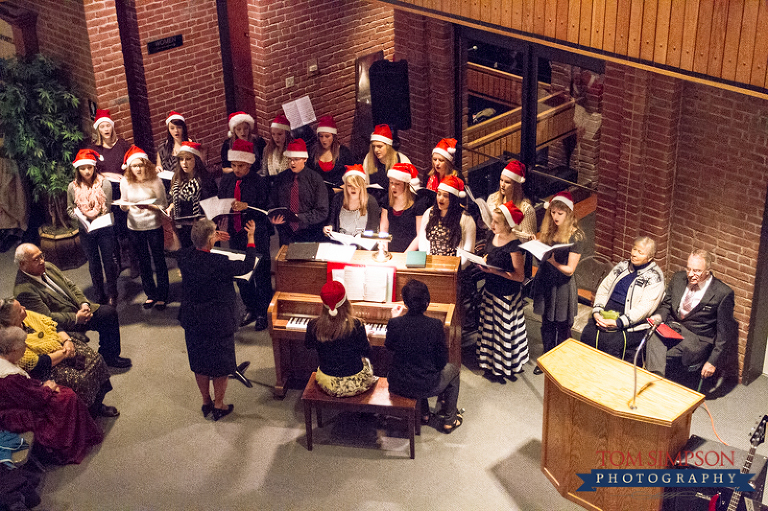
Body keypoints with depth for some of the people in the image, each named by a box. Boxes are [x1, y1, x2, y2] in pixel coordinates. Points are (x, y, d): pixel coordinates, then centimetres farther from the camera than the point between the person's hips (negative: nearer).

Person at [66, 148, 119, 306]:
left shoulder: (104, 184, -7)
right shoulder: (73, 187, 0)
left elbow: (106, 207, -7)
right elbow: (70, 209, 7)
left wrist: (93, 216, -18)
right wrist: (80, 217, -13)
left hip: (104, 228, -2)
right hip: (85, 230, 2)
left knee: (109, 261, 4)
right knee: (93, 264, 12)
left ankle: (112, 295, 18)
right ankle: (100, 296, 23)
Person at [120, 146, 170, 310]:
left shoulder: (155, 181, -13)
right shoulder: (125, 183, -3)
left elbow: (163, 205, -12)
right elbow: (124, 205, 8)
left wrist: (149, 207, -29)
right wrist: (124, 206, -15)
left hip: (154, 226, -3)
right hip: (134, 227, 4)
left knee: (159, 261, 5)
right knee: (143, 262, 14)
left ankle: (162, 296, 17)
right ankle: (151, 295, 27)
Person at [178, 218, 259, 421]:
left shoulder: (185, 257, -12)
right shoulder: (219, 263, -27)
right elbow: (247, 266, -14)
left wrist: (213, 241, 19)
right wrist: (251, 237, -5)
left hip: (193, 321, 5)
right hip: (218, 322, -5)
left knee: (200, 363, 22)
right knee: (221, 365, 14)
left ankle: (206, 402, 37)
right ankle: (218, 406, 27)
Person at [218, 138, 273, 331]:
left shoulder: (259, 182, -12)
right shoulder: (226, 180, 5)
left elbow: (265, 210, -14)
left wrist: (246, 206, -27)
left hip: (257, 235, -6)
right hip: (236, 233, 6)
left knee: (261, 275, 3)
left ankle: (263, 313, 16)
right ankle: (251, 309, 31)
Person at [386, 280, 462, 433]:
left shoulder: (394, 323, -14)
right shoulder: (435, 325, -20)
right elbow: (442, 362, -10)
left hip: (397, 386, 3)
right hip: (424, 388, -3)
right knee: (452, 370, 28)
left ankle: (424, 415, 45)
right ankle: (448, 421, 35)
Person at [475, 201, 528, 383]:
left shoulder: (514, 245, -24)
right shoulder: (493, 236, -1)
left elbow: (519, 276, -23)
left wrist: (494, 271, -28)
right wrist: (482, 262, -4)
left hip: (507, 294, -8)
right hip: (491, 289, 8)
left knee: (504, 329, 7)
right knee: (490, 326, 20)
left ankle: (503, 369, 23)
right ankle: (491, 362, 38)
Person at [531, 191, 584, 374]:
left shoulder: (575, 236, -12)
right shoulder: (548, 231, 5)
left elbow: (569, 269, -14)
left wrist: (553, 261, -29)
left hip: (563, 286, -5)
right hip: (545, 282, 5)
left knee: (562, 327, 6)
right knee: (547, 324, 15)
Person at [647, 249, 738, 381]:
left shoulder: (723, 293, -7)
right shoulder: (678, 278, 8)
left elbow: (723, 332, -5)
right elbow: (666, 305, 20)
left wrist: (713, 361, -9)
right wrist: (659, 316, -4)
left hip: (697, 339, -4)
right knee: (654, 338, -32)